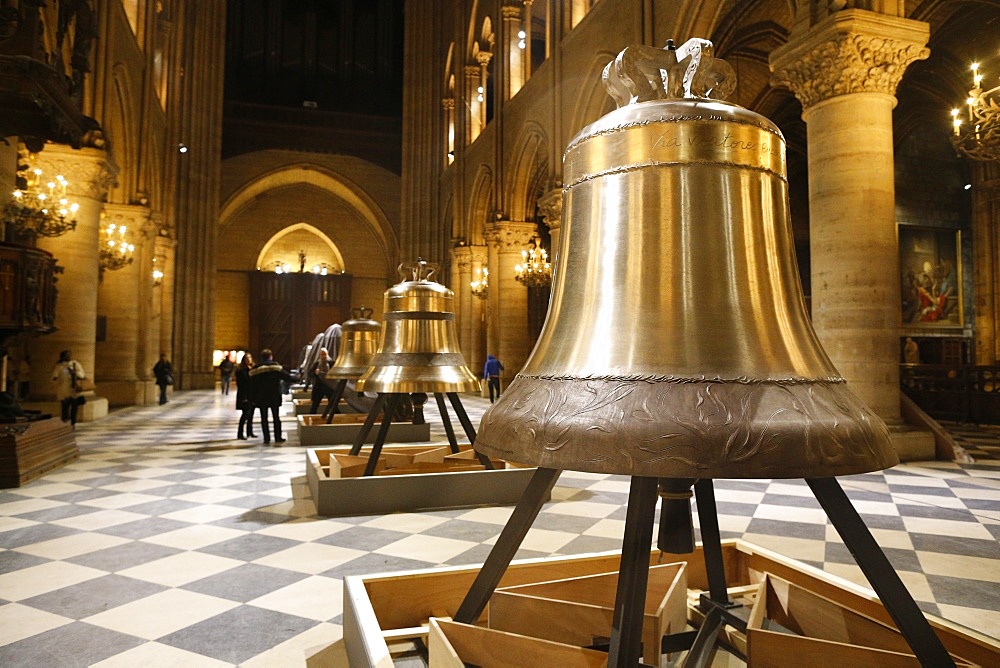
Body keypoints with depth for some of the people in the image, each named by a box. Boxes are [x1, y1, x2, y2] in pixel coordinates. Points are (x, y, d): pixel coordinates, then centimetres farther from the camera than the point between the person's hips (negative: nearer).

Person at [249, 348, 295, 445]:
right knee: (276, 417, 7)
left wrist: (253, 398, 7)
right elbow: (286, 376, -7)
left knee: (264, 418, 6)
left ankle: (266, 438, 3)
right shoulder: (275, 366, -6)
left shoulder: (255, 369, 3)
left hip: (261, 398, 1)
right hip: (274, 396, -1)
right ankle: (278, 437, 7)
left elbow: (252, 386, 3)